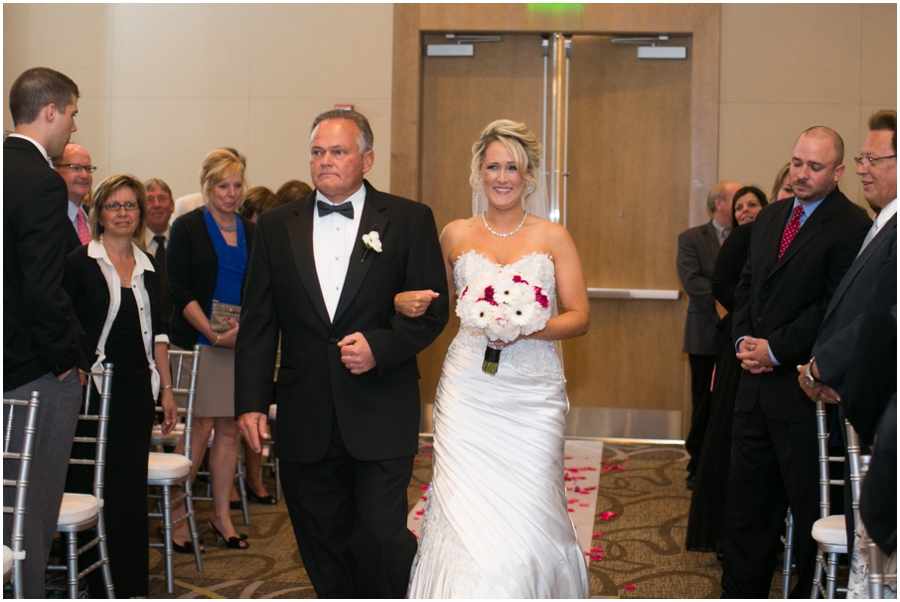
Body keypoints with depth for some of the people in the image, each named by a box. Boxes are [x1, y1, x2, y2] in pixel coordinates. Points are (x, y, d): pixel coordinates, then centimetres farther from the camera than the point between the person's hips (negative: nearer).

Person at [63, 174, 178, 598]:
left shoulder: (149, 269, 12)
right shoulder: (79, 263, -2)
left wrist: (166, 389, 11)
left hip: (137, 388, 4)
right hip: (94, 387, -4)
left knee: (133, 483, 6)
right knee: (92, 483, 0)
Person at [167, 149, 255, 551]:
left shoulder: (250, 232, 13)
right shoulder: (187, 227, -1)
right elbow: (180, 290, -7)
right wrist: (213, 334, -16)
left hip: (242, 344, 4)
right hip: (197, 342, -4)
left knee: (229, 429, 5)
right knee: (200, 427, -6)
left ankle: (221, 515, 14)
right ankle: (178, 514, 6)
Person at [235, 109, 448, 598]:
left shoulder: (409, 220, 1)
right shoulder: (276, 226, 8)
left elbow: (432, 310, 0)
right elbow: (257, 323, 7)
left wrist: (380, 347, -16)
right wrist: (250, 401, 0)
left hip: (381, 415, -3)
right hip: (306, 421, 3)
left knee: (381, 535, -8)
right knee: (322, 547, 11)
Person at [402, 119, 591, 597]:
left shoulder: (553, 238, 6)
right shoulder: (455, 235, 10)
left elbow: (580, 316, 3)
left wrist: (527, 328, -15)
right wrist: (407, 302, 0)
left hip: (534, 394, -1)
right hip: (468, 392, 1)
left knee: (528, 518, -5)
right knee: (464, 516, -7)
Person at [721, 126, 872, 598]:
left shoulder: (853, 227, -11)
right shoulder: (770, 217, 14)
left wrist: (776, 349, -14)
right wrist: (744, 340, 1)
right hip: (756, 380, 7)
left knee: (811, 504, 4)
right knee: (746, 496, 14)